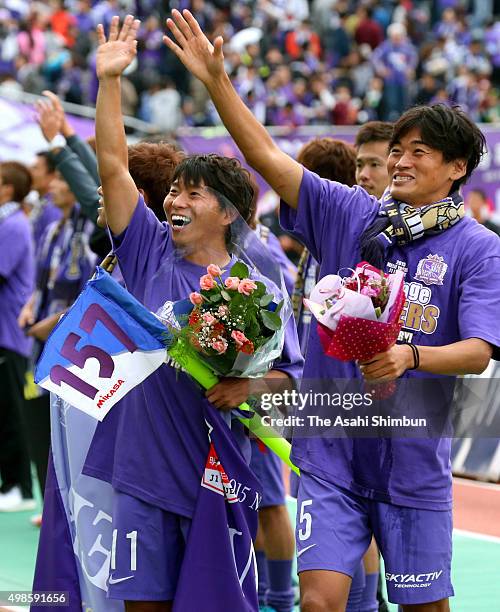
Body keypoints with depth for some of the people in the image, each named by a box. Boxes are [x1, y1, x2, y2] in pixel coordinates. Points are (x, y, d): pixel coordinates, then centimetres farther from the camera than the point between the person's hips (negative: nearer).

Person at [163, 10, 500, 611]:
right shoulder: (349, 215, 5)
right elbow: (268, 158, -1)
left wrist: (409, 357, -32)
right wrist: (215, 81, -10)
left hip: (414, 464, -1)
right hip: (330, 453, 1)